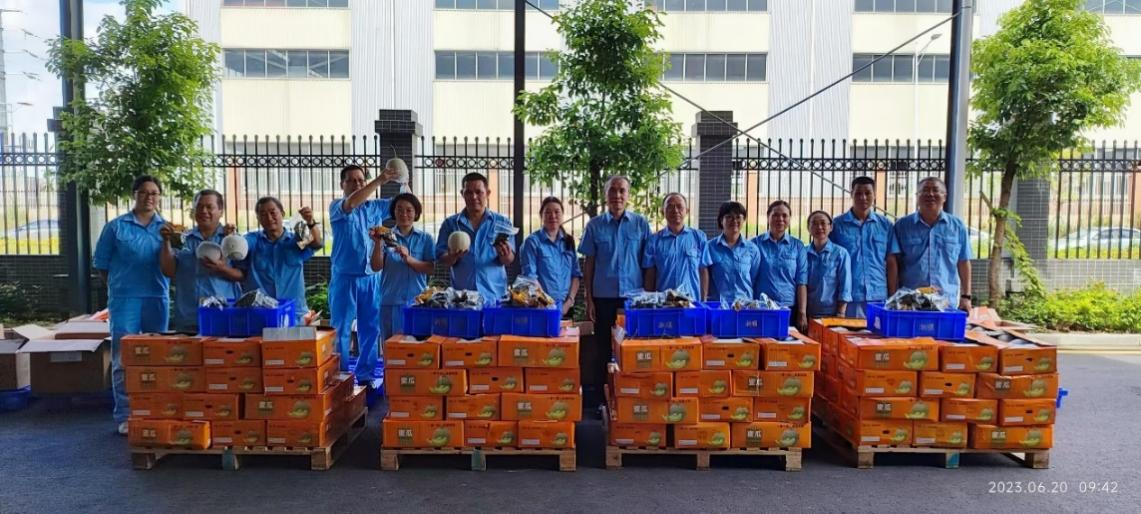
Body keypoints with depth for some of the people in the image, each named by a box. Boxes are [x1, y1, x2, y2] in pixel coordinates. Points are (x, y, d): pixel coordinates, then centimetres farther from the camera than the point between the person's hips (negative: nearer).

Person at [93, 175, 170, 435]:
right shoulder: (115, 227, 3)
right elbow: (101, 265, 6)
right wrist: (119, 287, 5)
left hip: (158, 299, 2)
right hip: (125, 300, -2)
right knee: (123, 361, -2)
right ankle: (125, 416, 6)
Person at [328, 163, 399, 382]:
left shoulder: (374, 207, 10)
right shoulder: (336, 207, -4)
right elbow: (351, 204, -26)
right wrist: (379, 181, -34)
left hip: (371, 278, 4)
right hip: (345, 278, -4)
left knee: (370, 329, 9)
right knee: (341, 329, 3)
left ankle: (366, 374, 20)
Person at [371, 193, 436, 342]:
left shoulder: (425, 238, 7)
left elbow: (430, 268, -2)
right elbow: (376, 267, -3)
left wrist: (408, 259, -17)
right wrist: (378, 243, -18)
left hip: (418, 301, 0)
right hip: (391, 302, 0)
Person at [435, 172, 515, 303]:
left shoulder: (502, 222, 4)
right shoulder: (450, 223, 5)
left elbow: (509, 261, 2)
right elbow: (441, 259, 4)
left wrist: (506, 255, -20)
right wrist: (453, 257, -17)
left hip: (494, 296, 0)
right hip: (461, 296, 0)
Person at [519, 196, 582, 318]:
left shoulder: (568, 241, 11)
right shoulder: (532, 242, -3)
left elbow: (576, 274, 9)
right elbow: (530, 277, -9)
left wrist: (569, 301, -4)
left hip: (566, 308, 4)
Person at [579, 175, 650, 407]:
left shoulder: (641, 224, 4)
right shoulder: (594, 225, 4)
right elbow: (588, 263, 5)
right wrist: (589, 299, 1)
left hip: (634, 296, 0)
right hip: (604, 296, 0)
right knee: (603, 347, 7)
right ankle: (600, 397, 17)